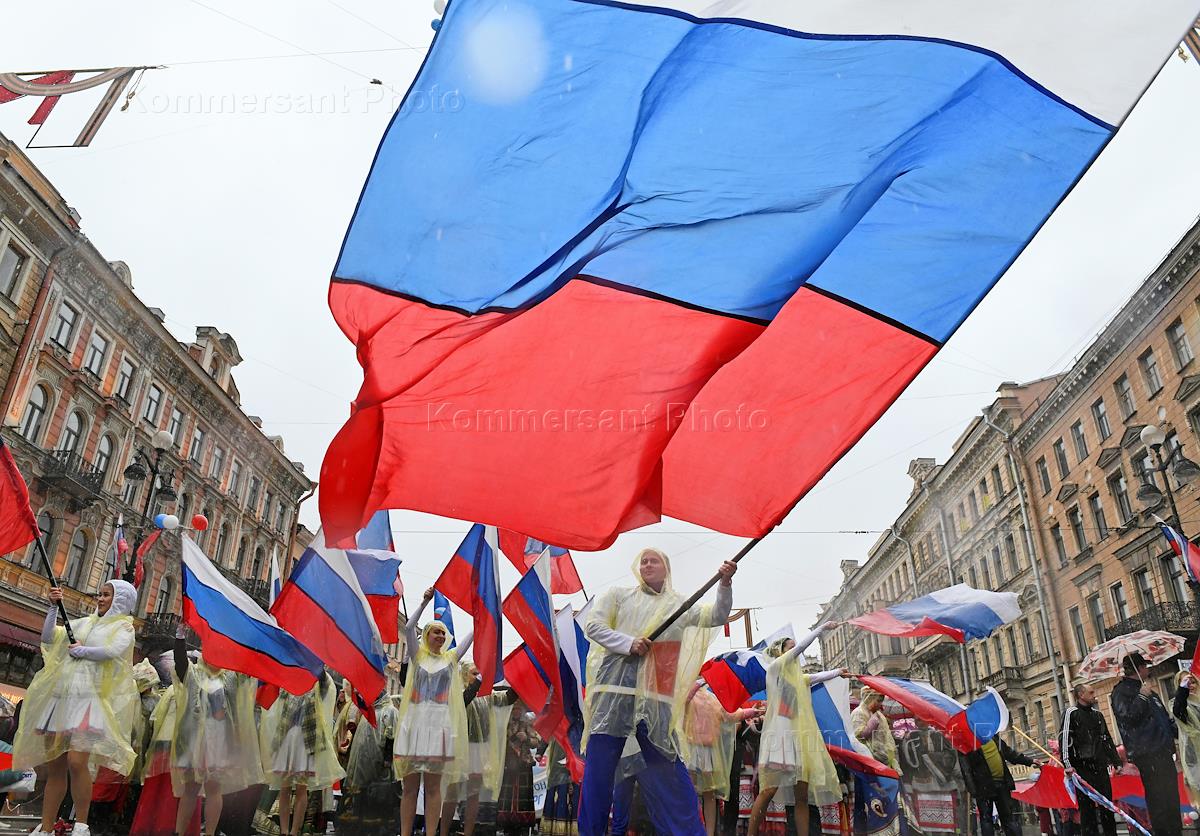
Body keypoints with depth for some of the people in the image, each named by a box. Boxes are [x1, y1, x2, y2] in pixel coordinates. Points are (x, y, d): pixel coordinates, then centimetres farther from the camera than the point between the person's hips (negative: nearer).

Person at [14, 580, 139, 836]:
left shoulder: (123, 627, 5)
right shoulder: (84, 623, 21)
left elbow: (112, 651, -14)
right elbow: (48, 637, 17)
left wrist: (80, 650, -2)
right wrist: (53, 607, 11)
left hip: (89, 697, -6)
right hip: (61, 695, 6)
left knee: (76, 761, -19)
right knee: (54, 766, 5)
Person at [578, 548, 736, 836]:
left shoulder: (679, 605, 14)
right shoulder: (618, 595, 12)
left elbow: (717, 616, 4)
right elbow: (592, 625, 1)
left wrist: (725, 583, -13)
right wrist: (629, 643, -13)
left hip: (655, 695, 1)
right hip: (615, 687, 0)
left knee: (667, 768, -2)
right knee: (599, 765, 0)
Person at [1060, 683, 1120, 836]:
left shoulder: (1097, 714, 17)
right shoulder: (1071, 713, -4)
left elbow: (1107, 739, 23)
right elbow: (1065, 739, -11)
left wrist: (1117, 762, 20)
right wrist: (1067, 764, -19)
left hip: (1100, 766, 6)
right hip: (1082, 767, -6)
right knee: (1087, 806, -6)